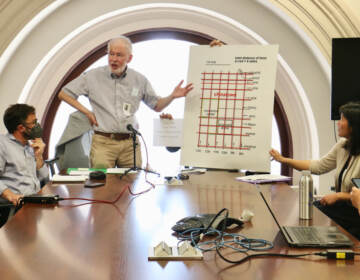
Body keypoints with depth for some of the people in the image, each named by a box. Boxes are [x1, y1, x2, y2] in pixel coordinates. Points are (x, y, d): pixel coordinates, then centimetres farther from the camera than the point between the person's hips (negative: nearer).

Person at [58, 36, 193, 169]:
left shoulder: (139, 80, 7)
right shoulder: (93, 76, 1)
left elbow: (157, 106, 17)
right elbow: (63, 94, 7)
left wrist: (172, 96, -1)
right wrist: (86, 112, -1)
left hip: (130, 143, 2)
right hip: (103, 142, -2)